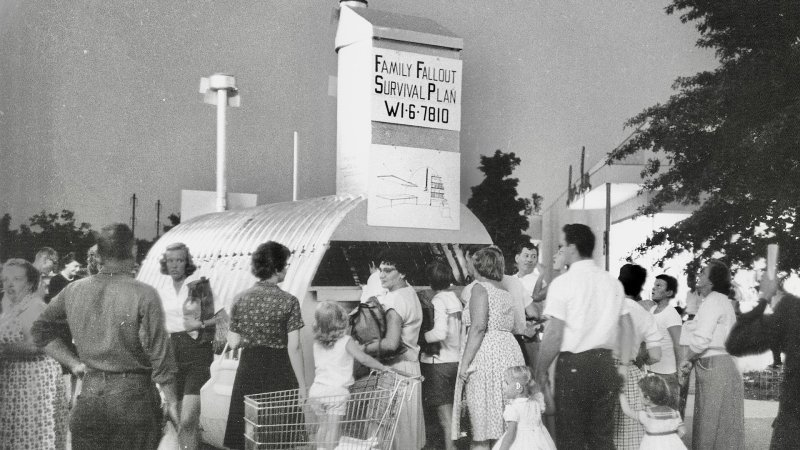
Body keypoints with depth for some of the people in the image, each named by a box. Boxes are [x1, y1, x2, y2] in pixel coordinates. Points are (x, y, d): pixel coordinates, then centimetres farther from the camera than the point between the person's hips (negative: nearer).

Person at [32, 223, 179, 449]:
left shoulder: (73, 291, 3)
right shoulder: (144, 295, -12)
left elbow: (41, 330, 15)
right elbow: (160, 353, -11)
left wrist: (74, 363, 11)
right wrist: (171, 400, -3)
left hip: (89, 396, 4)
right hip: (134, 396, -4)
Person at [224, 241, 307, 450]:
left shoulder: (240, 299, 2)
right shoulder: (288, 301, -9)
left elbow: (234, 343, 2)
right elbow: (294, 347, -11)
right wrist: (302, 385, -6)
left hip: (248, 370, 4)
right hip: (279, 370, -4)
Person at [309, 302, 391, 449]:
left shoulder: (317, 343, 9)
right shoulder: (346, 342, -7)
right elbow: (363, 359, -11)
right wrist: (383, 367, 0)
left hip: (316, 391, 5)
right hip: (336, 393, -5)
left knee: (323, 426, 18)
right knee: (333, 428, -1)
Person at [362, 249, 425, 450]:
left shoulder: (395, 302, -20)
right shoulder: (409, 291, 11)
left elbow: (391, 343, -30)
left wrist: (365, 348, -17)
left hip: (398, 365, -10)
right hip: (410, 360, 10)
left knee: (397, 422, -3)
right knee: (409, 423, 16)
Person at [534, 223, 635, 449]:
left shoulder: (562, 283, -10)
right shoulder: (613, 282, 7)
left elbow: (554, 335, -14)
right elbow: (627, 328, 7)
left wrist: (540, 372, -6)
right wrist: (624, 365, 13)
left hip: (573, 363, -5)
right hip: (605, 362, 5)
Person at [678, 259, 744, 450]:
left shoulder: (713, 300, -11)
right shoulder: (723, 301, 20)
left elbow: (701, 339, -20)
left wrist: (687, 359, -3)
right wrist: (692, 361, 11)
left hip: (714, 368, -10)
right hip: (724, 364, 10)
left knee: (712, 426, -5)